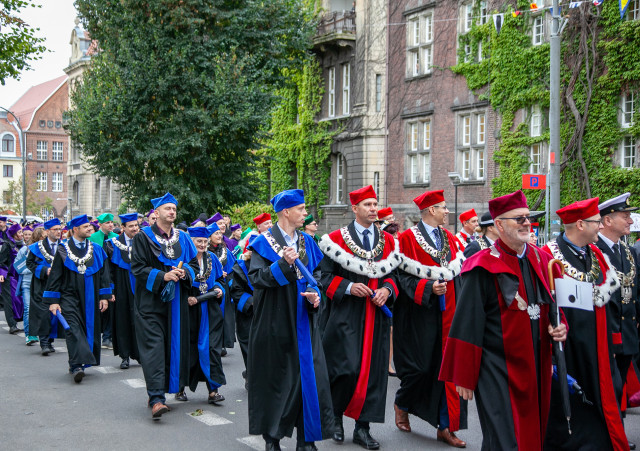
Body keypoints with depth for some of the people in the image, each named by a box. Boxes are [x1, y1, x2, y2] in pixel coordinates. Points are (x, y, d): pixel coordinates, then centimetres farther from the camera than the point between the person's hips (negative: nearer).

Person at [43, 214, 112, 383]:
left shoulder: (96, 250, 9)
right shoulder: (63, 250, 0)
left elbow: (104, 274, 9)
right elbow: (55, 276, 0)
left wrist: (104, 297, 1)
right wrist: (53, 301, -6)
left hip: (90, 299, 3)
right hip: (70, 297, -3)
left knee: (89, 329, 5)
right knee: (73, 330, -14)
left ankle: (76, 364, 19)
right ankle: (77, 365, -20)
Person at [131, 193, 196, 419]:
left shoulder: (182, 238, 13)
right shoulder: (143, 237, -1)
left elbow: (193, 264, 14)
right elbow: (137, 267, -7)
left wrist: (184, 272, -8)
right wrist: (162, 276, -19)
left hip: (175, 301, 5)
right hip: (151, 301, -5)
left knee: (173, 345, 6)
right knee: (154, 347, -11)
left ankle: (159, 392, 19)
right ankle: (156, 398, -16)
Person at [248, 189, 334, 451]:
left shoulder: (307, 242, 11)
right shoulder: (264, 242, -4)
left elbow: (316, 272, 14)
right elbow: (256, 278, -13)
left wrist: (314, 292, -6)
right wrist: (283, 264, -25)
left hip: (302, 319, 4)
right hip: (275, 321, -4)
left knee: (308, 374, -1)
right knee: (275, 377, 3)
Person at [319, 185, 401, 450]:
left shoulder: (387, 241, 11)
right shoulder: (336, 239, 0)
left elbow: (392, 274, 15)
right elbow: (326, 277, -1)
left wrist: (387, 289, -5)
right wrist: (348, 286, -15)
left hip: (377, 315, 4)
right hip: (346, 315, -4)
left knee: (373, 370, 4)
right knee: (349, 369, -10)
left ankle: (362, 427, 14)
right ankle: (335, 416, 15)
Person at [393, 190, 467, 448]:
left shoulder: (449, 238, 13)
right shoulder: (409, 238, -5)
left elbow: (457, 274, 15)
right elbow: (403, 276, -9)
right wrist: (428, 288, -21)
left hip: (447, 313, 5)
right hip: (419, 314, -5)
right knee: (419, 367, -1)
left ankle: (445, 427, 11)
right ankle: (402, 405, 28)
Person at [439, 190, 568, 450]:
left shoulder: (541, 261, 7)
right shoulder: (484, 268, -12)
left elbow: (553, 308, 19)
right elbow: (467, 326, -11)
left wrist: (560, 328, -4)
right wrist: (464, 378, -9)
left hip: (536, 370, 7)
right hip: (498, 372, -7)